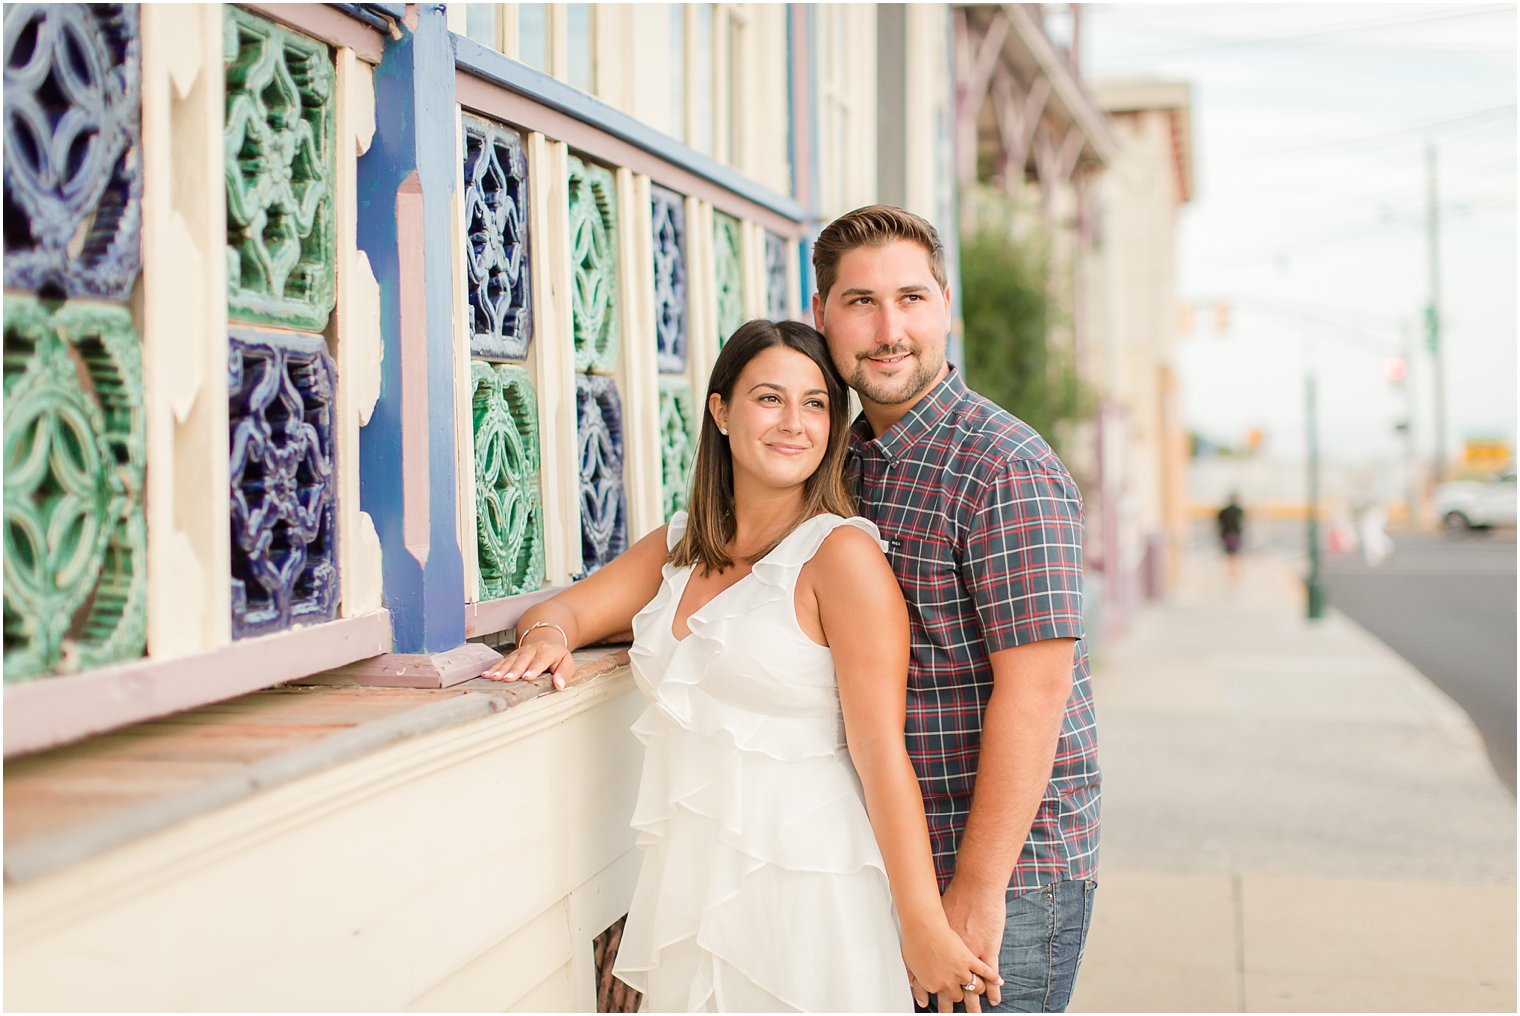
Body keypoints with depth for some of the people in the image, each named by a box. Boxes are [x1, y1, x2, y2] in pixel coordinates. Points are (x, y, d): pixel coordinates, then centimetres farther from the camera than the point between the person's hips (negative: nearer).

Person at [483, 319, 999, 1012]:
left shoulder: (842, 553, -11)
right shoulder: (679, 546, 10)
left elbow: (881, 752, -16)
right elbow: (558, 610, 17)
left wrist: (925, 929, -18)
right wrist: (548, 634, -8)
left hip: (800, 892, -6)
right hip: (684, 884, 6)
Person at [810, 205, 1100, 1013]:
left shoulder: (1005, 469, -16)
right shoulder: (850, 457, 9)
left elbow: (1034, 687, -21)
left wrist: (978, 889, -21)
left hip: (1010, 868, -7)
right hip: (897, 858, 8)